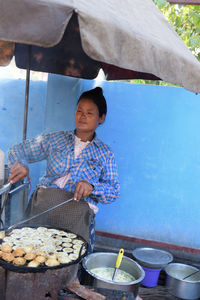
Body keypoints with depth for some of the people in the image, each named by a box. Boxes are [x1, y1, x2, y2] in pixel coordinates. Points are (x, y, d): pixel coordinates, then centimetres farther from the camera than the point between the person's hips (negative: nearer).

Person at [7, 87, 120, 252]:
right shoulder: (55, 139, 13)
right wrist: (20, 164, -10)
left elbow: (114, 191, 6)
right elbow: (17, 150, 14)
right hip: (42, 206, 2)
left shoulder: (105, 154, 11)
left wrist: (92, 187, -15)